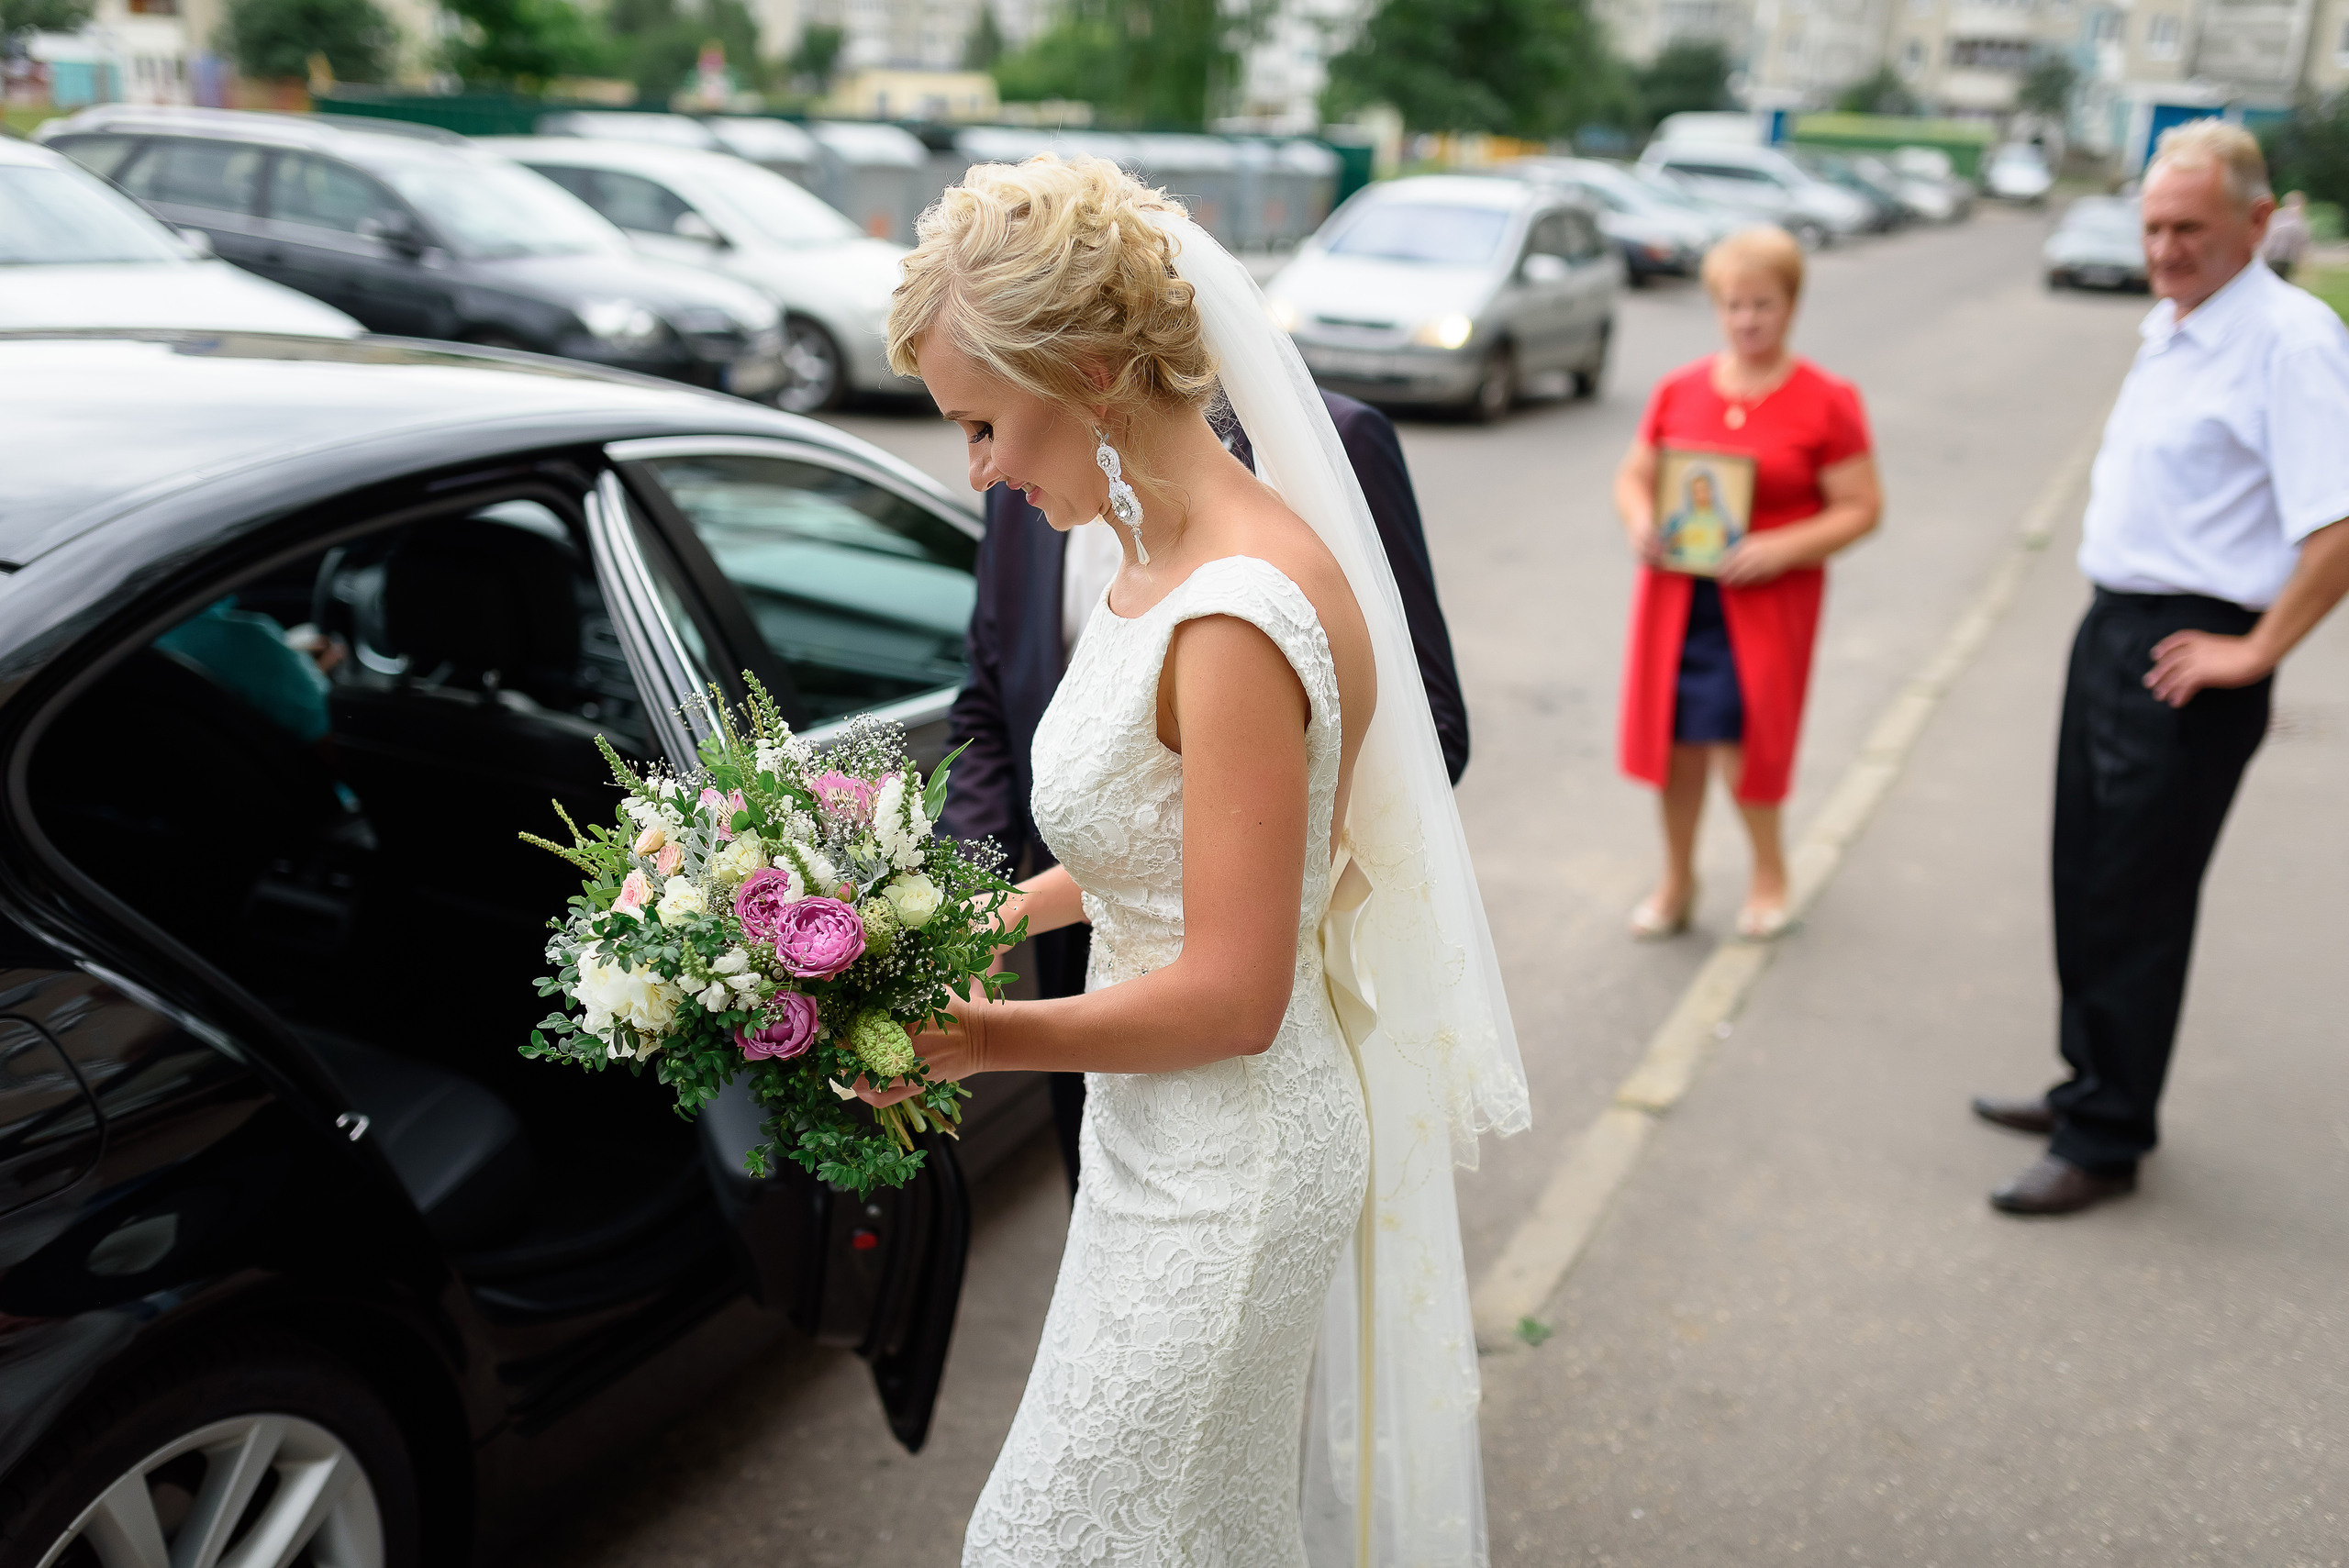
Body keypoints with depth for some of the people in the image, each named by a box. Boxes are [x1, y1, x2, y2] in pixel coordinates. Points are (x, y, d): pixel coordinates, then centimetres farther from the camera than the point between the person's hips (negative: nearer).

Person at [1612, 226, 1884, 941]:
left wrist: (1782, 549, -20)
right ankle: (1677, 882, 27)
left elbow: (1861, 507, -6)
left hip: (1765, 601, -3)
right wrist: (1639, 520, -9)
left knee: (1737, 741, -6)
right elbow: (1633, 475, 14)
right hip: (1676, 594, 4)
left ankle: (1769, 870, 22)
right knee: (1676, 740, 7)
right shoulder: (1679, 390, 6)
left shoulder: (1825, 402, -4)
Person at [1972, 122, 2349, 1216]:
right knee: (2086, 877, 18)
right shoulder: (2167, 327, 11)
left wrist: (2255, 653, -22)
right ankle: (2091, 1085, 34)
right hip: (2112, 629, 9)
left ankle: (2106, 1142, 12)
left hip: (2187, 654, -9)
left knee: (2133, 904, -1)